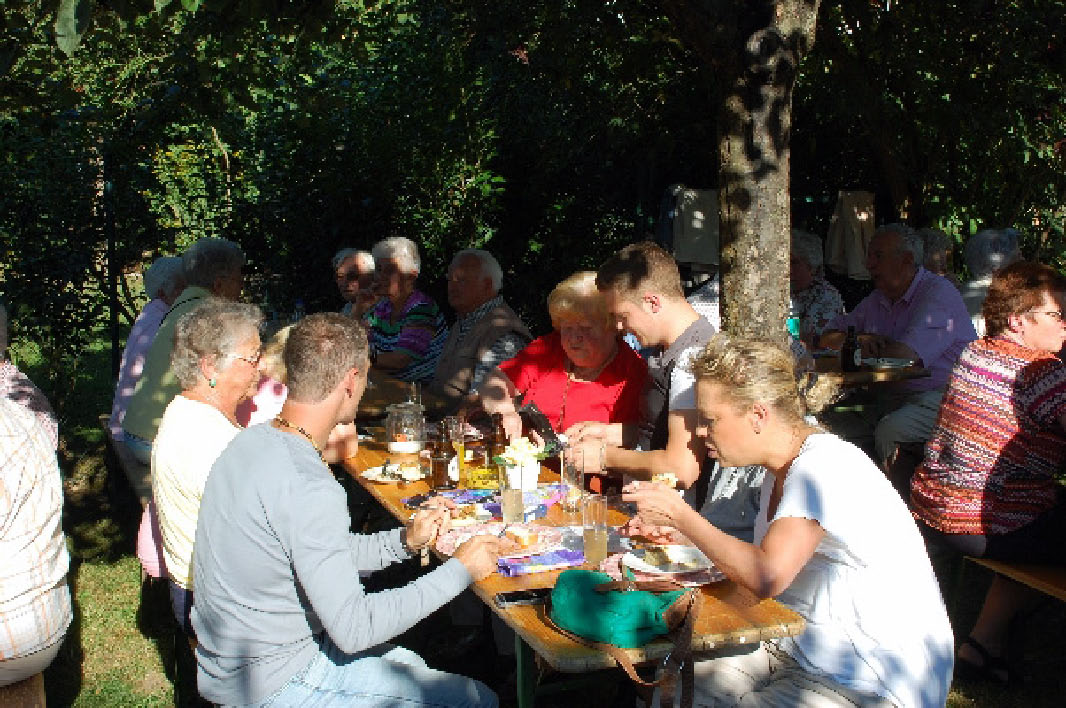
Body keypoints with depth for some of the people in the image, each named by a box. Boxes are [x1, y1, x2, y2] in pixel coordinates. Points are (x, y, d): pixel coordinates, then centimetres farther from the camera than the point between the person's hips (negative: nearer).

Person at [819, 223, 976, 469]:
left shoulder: (938, 292, -9)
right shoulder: (877, 299, 16)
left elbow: (904, 354, -22)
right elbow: (828, 338, 18)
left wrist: (866, 344, -3)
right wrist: (858, 339, -5)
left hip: (939, 398, -8)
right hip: (887, 397, 8)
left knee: (889, 430, -34)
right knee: (828, 421, -10)